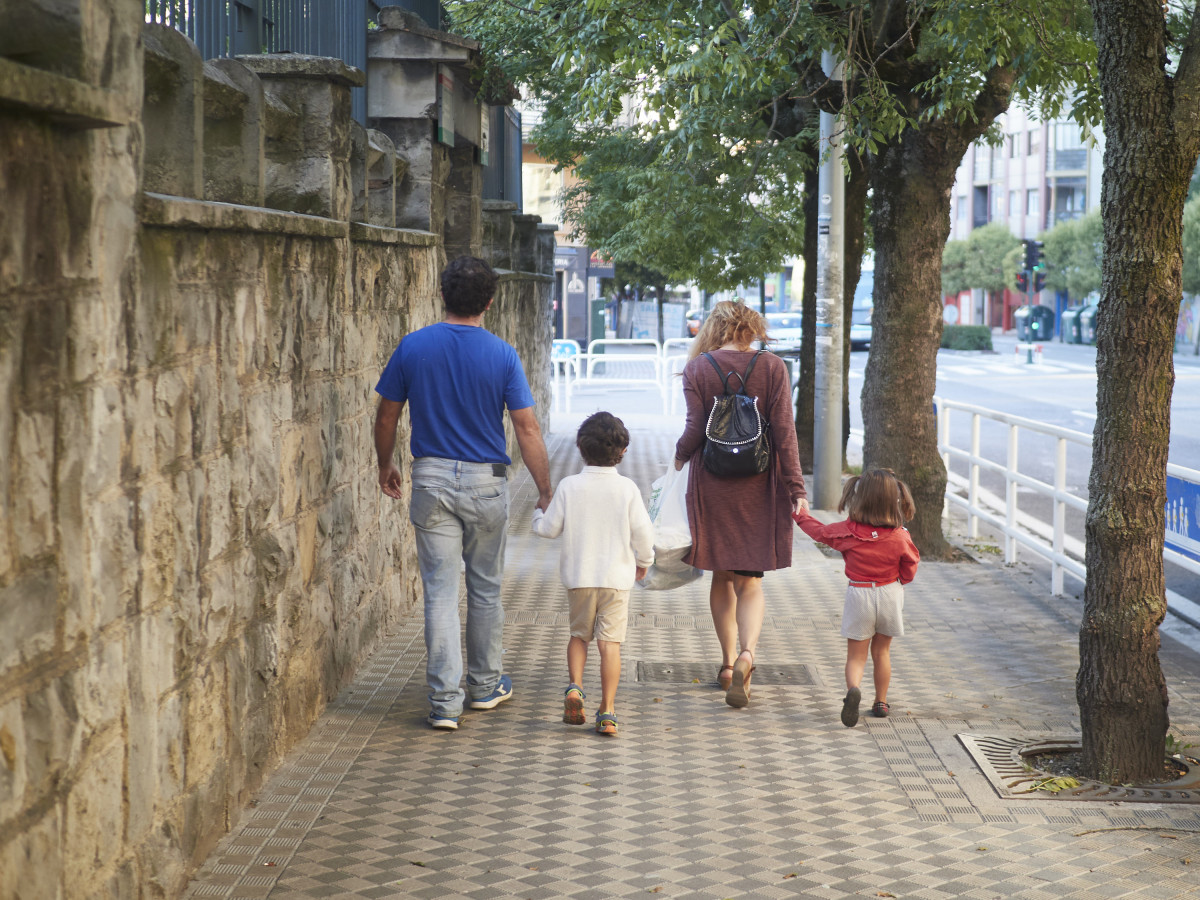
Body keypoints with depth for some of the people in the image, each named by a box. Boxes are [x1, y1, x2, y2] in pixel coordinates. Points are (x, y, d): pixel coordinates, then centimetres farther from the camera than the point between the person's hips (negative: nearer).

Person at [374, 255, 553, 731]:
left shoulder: (413, 347, -3)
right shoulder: (501, 355, -7)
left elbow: (386, 417, 4)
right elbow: (527, 429, -8)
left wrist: (385, 467, 20)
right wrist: (546, 491, -2)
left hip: (431, 479, 0)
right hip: (486, 482, 0)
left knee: (440, 590, 1)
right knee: (485, 588, 15)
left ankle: (444, 701, -2)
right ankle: (485, 685, 29)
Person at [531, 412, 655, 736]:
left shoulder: (569, 486, -5)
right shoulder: (627, 488, -5)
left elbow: (549, 528, -2)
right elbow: (643, 532, -2)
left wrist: (539, 512, 21)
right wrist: (643, 561, 16)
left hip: (579, 576, 1)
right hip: (617, 576, -1)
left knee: (579, 634, 18)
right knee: (610, 641, 0)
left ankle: (574, 686, -4)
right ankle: (607, 711, -3)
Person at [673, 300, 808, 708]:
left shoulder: (697, 369, -3)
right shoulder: (772, 367, -2)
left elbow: (696, 430, -8)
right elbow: (783, 432, -6)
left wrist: (679, 456, 12)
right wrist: (796, 489, -5)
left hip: (712, 486, 0)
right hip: (758, 488, 0)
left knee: (722, 575, 15)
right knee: (749, 579, 4)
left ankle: (728, 662, 21)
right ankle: (747, 652, -20)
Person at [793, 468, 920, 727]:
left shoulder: (848, 531, -11)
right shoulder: (900, 536, -12)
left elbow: (819, 531, 5)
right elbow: (910, 567, 0)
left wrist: (800, 514, 24)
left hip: (859, 594, -1)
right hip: (890, 594, 1)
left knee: (856, 654, 4)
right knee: (881, 651, 19)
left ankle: (852, 688, -25)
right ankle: (881, 702, 26)